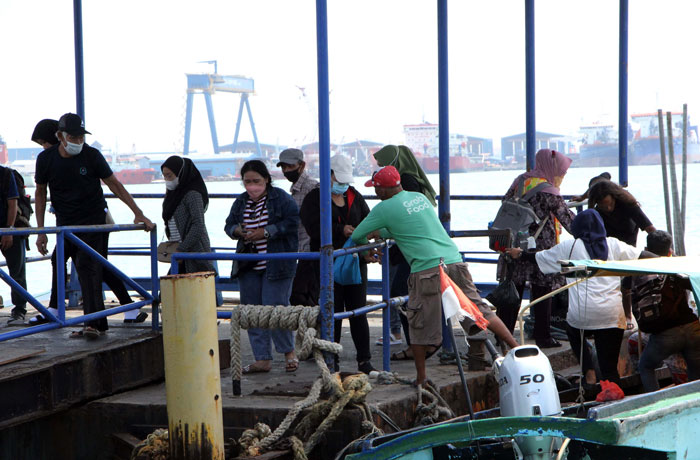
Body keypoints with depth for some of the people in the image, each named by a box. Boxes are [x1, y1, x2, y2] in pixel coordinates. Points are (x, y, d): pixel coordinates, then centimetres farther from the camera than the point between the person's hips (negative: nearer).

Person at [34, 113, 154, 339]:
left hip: (94, 220, -3)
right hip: (66, 223, 3)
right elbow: (40, 193, 8)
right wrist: (41, 231, 4)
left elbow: (114, 184, -1)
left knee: (88, 267, -16)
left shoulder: (91, 155, -9)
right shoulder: (46, 159, -4)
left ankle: (93, 323, -20)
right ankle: (97, 323, 6)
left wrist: (138, 213, -5)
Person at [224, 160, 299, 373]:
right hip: (249, 266, 6)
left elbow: (292, 222, -13)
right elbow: (229, 225, 19)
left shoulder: (280, 198, -6)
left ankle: (289, 351, 9)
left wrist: (266, 232, -18)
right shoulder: (241, 202, 11)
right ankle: (262, 359, 11)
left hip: (276, 265, -6)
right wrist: (238, 231, -5)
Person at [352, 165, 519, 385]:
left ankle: (421, 378, 8)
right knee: (480, 311, 12)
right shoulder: (420, 197, 20)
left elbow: (357, 236, 9)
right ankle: (517, 348, 13)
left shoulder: (385, 208, -1)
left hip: (427, 269, -6)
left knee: (419, 325, 5)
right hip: (454, 261, 6)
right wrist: (380, 233, 39)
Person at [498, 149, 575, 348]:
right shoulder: (548, 192, -12)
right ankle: (543, 337, 7)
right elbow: (567, 219, -11)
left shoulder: (520, 180, 8)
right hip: (539, 247, -6)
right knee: (542, 293, 3)